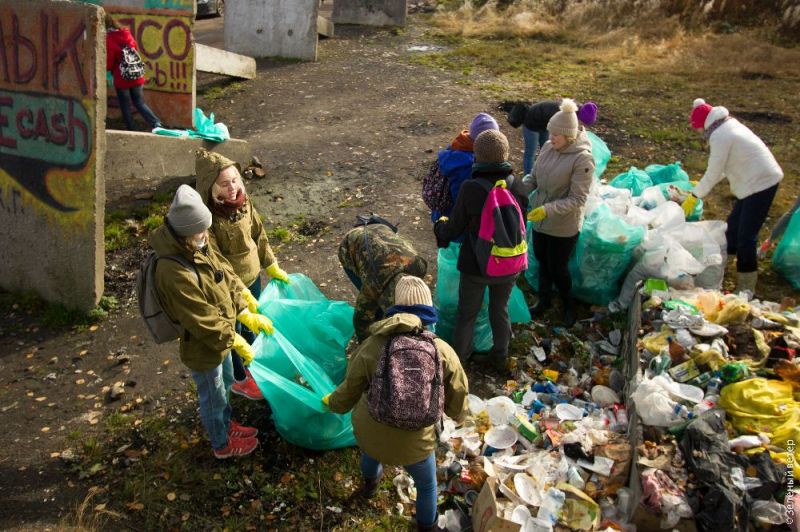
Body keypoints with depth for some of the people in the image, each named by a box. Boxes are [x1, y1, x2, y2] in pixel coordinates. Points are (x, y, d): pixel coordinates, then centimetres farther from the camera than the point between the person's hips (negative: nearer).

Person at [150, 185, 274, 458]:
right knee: (213, 397, 18)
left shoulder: (200, 247, -10)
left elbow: (228, 279, 1)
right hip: (203, 348, -8)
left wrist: (248, 315, -3)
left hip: (221, 337, 8)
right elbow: (205, 323, -31)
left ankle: (227, 425, 57)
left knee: (225, 385, 30)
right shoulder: (175, 274, -37)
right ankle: (222, 444, 44)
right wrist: (237, 343, -20)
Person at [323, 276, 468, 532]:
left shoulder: (372, 346, -15)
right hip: (413, 441, -2)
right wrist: (458, 416, 22)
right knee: (427, 485, 29)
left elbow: (349, 392, -2)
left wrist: (332, 403, 22)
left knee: (370, 453, 39)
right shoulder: (442, 350, -15)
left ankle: (370, 483, 70)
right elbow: (457, 396, -2)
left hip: (370, 432, 2)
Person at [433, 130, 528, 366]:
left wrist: (439, 226, 10)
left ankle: (459, 356, 37)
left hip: (477, 266, -3)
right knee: (500, 310, 24)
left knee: (467, 313, 18)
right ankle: (500, 355, 43)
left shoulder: (470, 188, -23)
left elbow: (453, 229, -12)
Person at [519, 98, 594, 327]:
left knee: (557, 268, 9)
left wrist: (548, 209, -34)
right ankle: (544, 300, 44)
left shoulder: (583, 159, -23)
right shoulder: (548, 147, -5)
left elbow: (577, 199, -23)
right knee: (542, 262, 21)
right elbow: (534, 178, 4)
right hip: (540, 220, 6)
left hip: (564, 226, -6)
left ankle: (568, 304, 37)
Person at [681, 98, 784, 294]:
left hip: (760, 184, -10)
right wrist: (701, 186, 18)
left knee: (746, 235, -7)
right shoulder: (729, 125, 13)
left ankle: (746, 287, -1)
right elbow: (722, 167, 19)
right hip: (761, 179, 10)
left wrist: (694, 196, -4)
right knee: (734, 225, 20)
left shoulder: (719, 136, -18)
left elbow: (714, 172, -14)